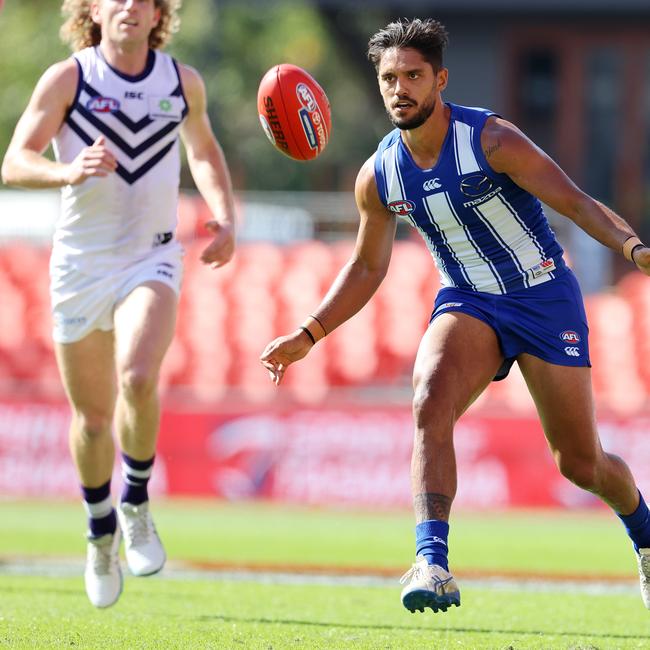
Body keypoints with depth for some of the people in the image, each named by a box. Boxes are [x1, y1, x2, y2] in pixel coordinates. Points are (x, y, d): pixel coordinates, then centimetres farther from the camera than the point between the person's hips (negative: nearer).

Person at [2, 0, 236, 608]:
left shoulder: (183, 82, 2)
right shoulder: (67, 78, -7)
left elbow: (203, 148, 22)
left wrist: (225, 217, 7)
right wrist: (69, 172, -34)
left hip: (151, 260, 0)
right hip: (80, 264, 0)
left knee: (138, 377, -27)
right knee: (92, 417, 7)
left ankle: (136, 504, -3)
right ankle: (100, 533, 33)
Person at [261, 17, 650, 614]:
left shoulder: (491, 139, -17)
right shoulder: (379, 176, -3)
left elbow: (576, 202, -20)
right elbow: (367, 266, 12)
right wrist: (308, 336, 5)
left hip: (544, 296, -3)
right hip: (467, 302, 3)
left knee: (581, 464, 3)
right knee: (430, 403, -30)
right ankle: (432, 564, -35)